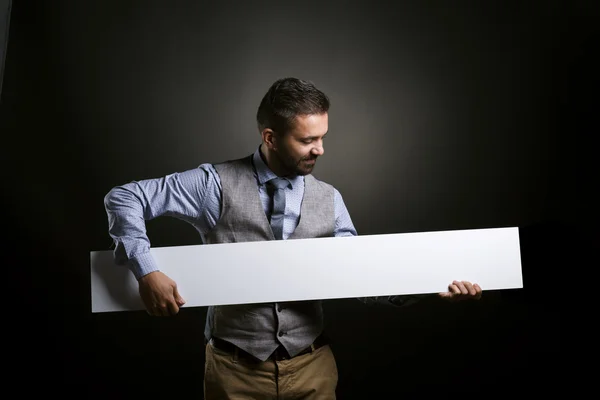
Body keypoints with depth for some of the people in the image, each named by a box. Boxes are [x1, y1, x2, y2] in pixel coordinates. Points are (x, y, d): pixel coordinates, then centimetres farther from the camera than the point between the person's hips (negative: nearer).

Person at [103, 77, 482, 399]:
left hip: (311, 367, 2)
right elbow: (123, 198, -8)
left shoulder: (330, 200, 0)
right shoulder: (216, 184, -10)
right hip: (235, 368, -2)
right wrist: (147, 272, -20)